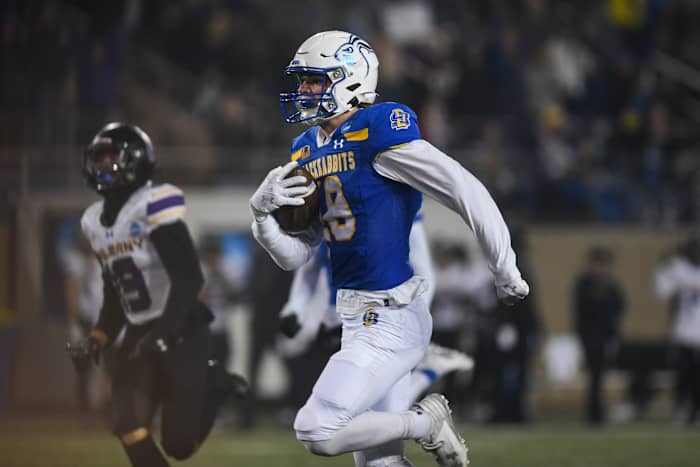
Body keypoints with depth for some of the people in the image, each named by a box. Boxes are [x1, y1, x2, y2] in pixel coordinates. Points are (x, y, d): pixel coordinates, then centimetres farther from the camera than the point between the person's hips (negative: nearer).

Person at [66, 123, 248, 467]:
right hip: (140, 336, 7)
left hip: (182, 331, -7)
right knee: (128, 429, -11)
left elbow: (189, 279, -22)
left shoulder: (154, 207, -16)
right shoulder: (94, 221, 10)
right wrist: (97, 340, 8)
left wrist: (162, 334, -27)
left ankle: (214, 385, 19)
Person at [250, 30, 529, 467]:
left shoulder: (378, 133, -14)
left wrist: (506, 269, -7)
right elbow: (294, 256, 12)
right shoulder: (308, 152, 11)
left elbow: (466, 191, -12)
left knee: (317, 431, -14)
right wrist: (263, 211, -7)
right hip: (359, 318, 9)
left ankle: (425, 422, 3)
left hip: (391, 318, -9)